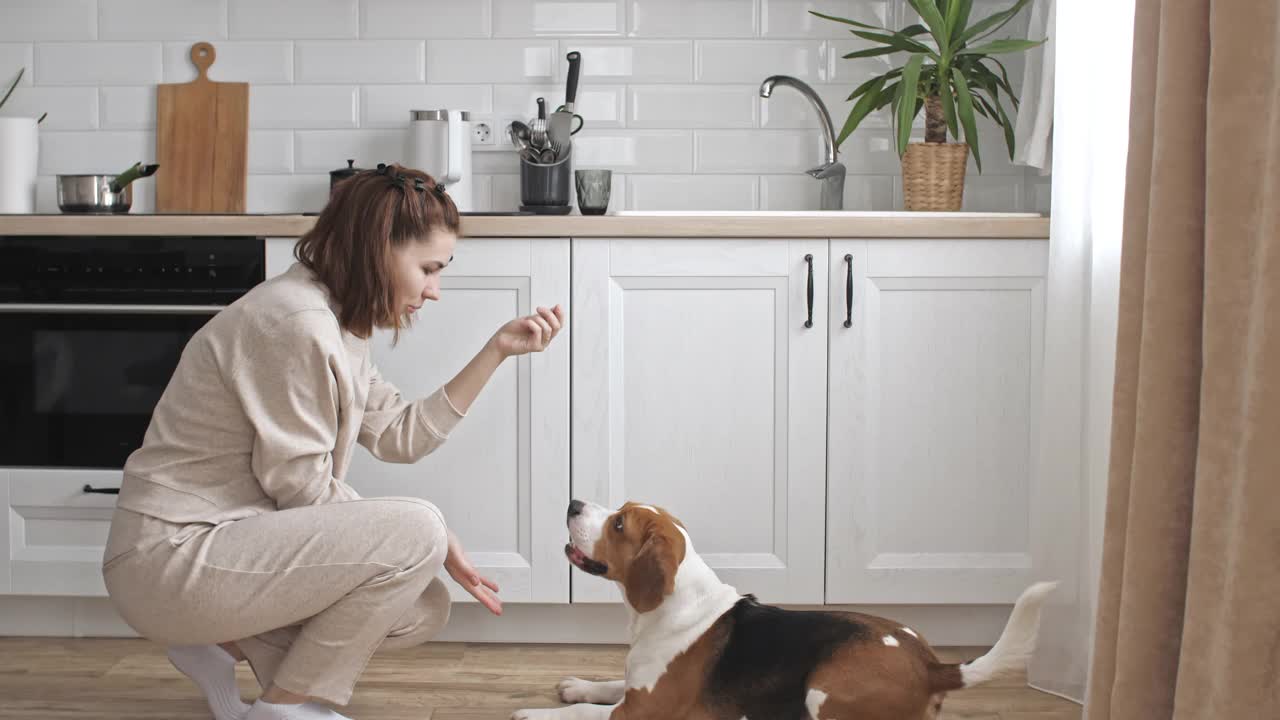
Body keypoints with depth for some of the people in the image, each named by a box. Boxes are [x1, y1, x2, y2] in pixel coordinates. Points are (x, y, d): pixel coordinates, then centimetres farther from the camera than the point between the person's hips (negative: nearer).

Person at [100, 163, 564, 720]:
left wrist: (496, 352, 6)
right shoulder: (294, 322, -21)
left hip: (229, 538, 10)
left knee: (425, 609, 6)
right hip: (170, 561, -10)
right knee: (416, 533, -20)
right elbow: (302, 486, -18)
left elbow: (400, 436, 8)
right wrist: (431, 542, -11)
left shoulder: (337, 323, 11)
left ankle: (222, 643, 13)